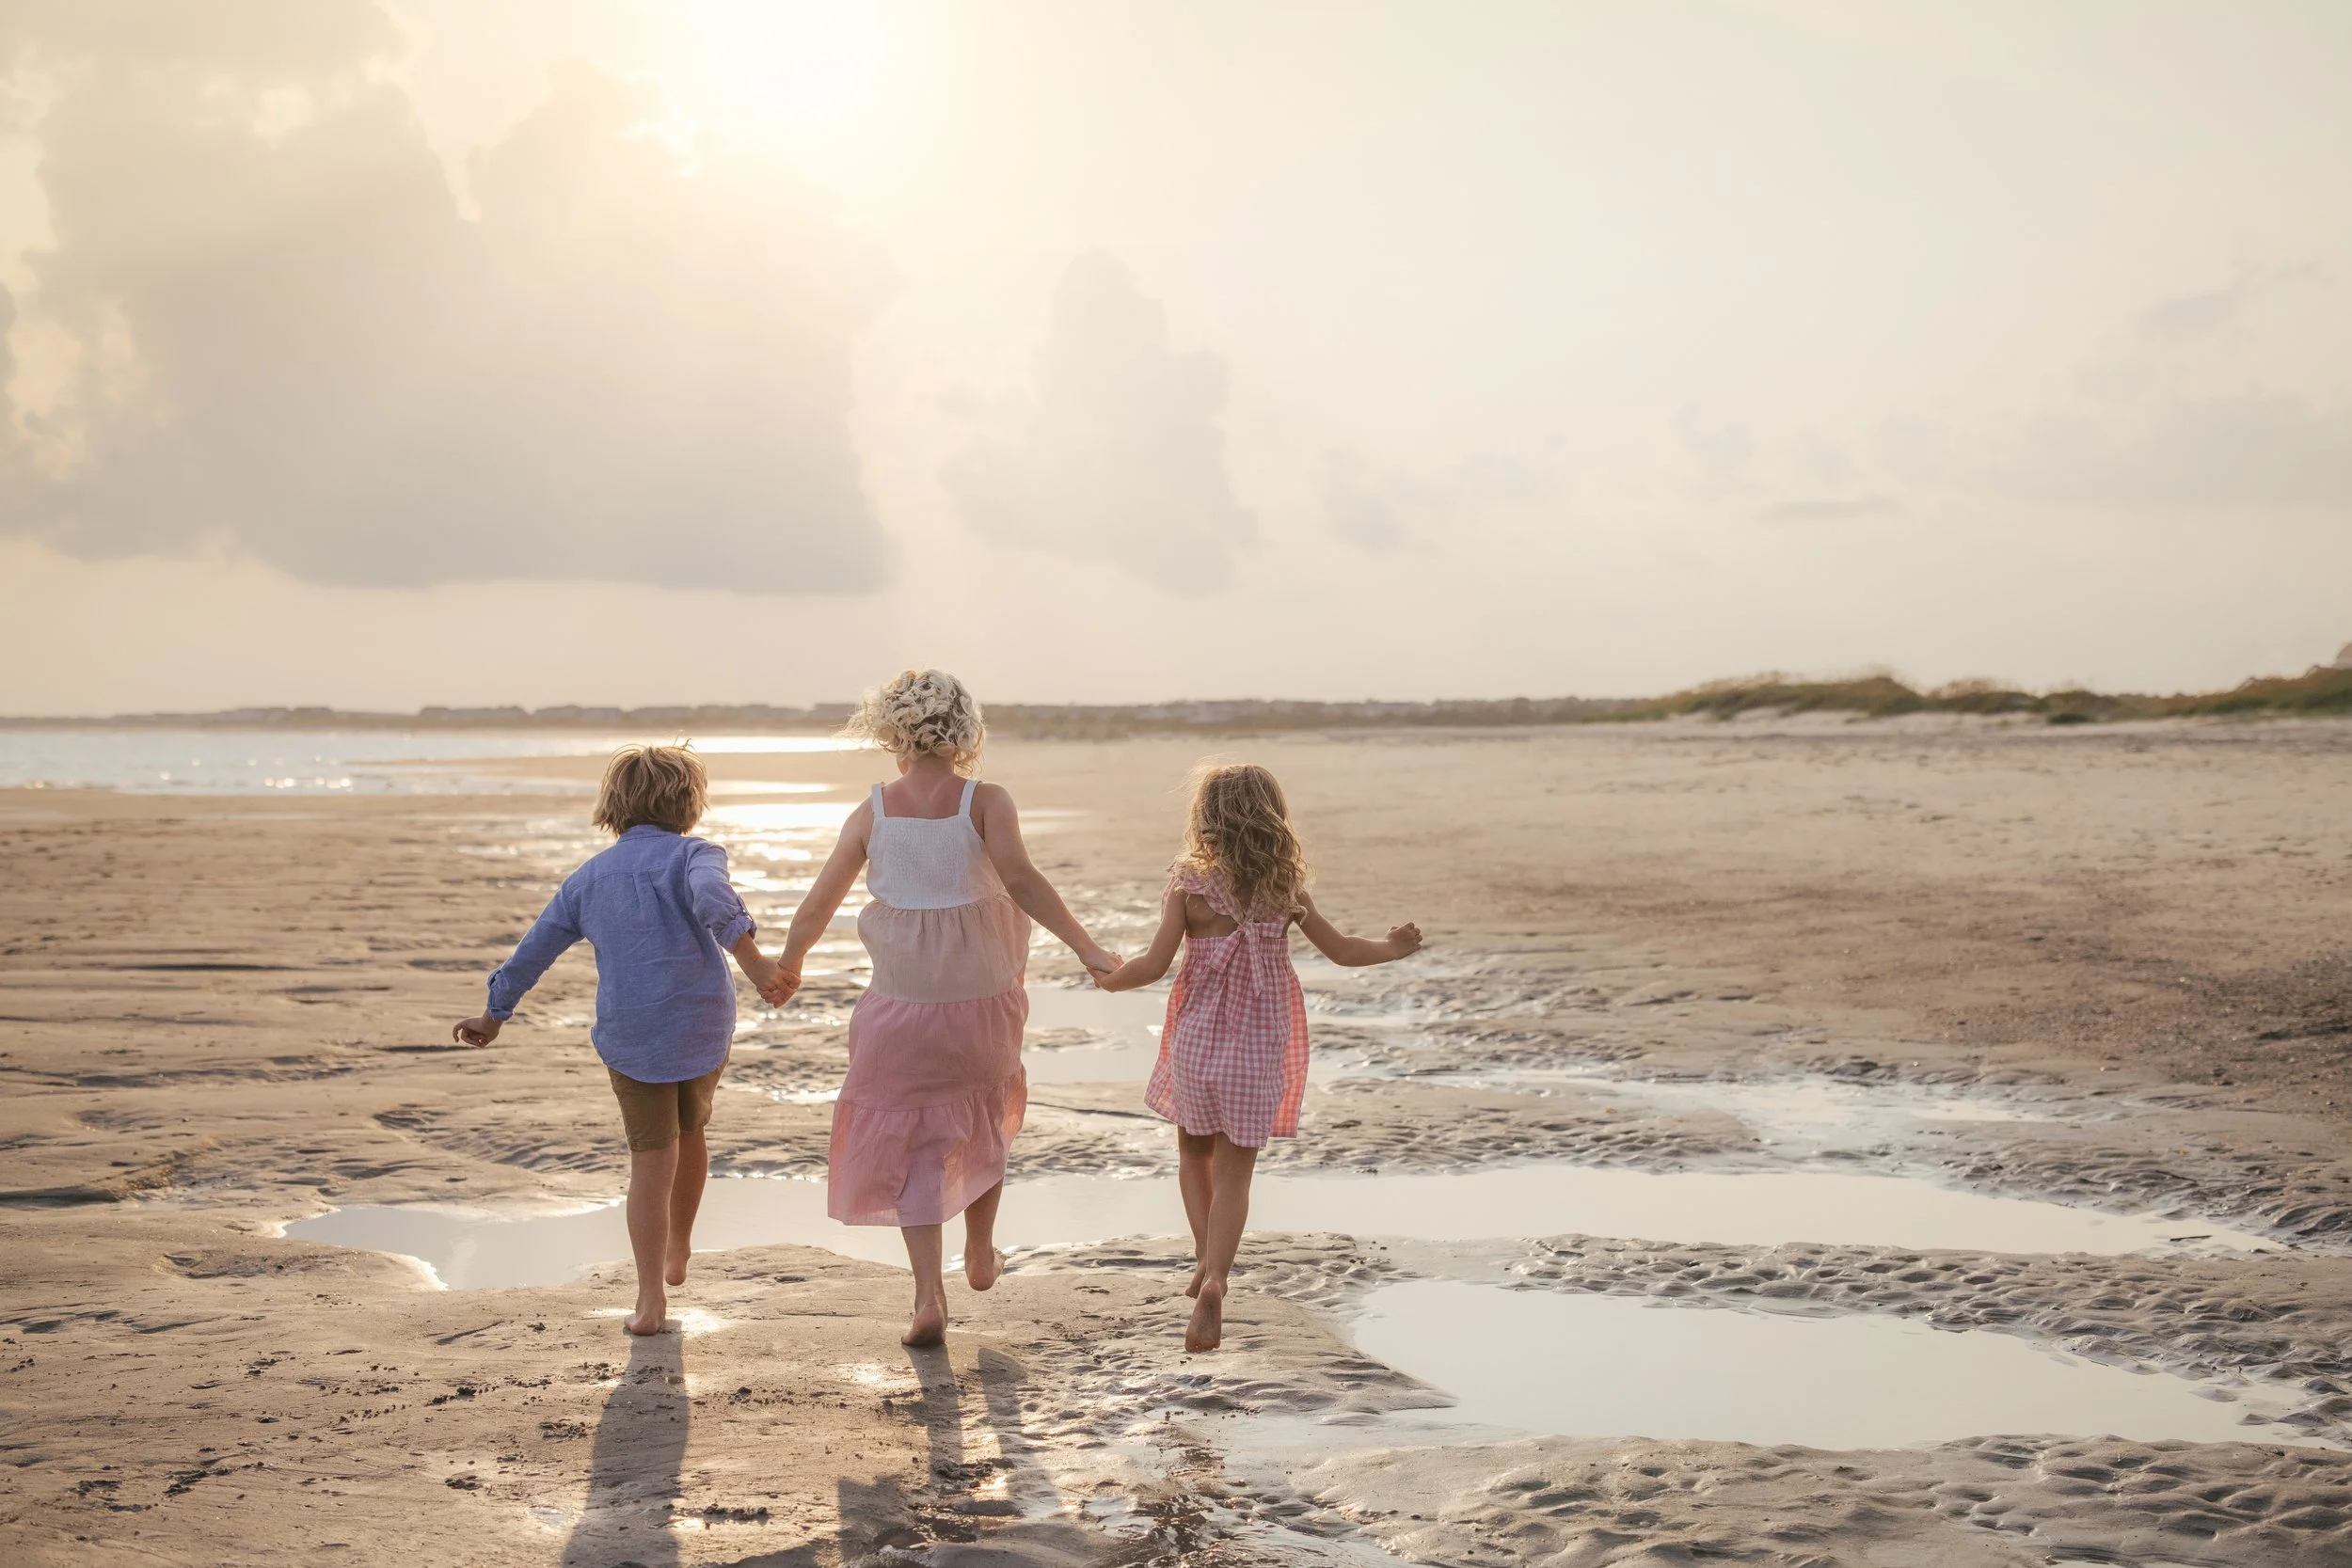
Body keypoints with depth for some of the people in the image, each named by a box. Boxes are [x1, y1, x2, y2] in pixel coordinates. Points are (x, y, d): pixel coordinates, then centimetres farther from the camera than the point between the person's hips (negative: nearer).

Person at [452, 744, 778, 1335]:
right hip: (704, 1029, -1)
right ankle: (678, 1253, 40)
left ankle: (651, 1300, 0)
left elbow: (534, 950, 14)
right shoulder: (694, 855, -3)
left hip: (629, 1037, 1)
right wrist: (750, 958, -40)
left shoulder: (589, 877, 9)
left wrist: (495, 1015, 26)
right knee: (690, 1132, 24)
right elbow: (713, 900, -27)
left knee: (652, 1162, 5)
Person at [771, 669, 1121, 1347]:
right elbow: (1020, 879, -25)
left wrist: (787, 966, 17)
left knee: (913, 1144, 11)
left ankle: (930, 1297, 1)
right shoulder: (986, 801, -10)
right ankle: (980, 1254, 39)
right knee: (984, 1114, 27)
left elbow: (816, 908, -1)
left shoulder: (872, 813, -5)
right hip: (984, 998, 0)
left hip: (902, 1004, 0)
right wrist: (1087, 948, -23)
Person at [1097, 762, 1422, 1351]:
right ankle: (1213, 1280, -13)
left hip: (1197, 1043, -1)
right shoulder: (1287, 891, -3)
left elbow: (1155, 964, -12)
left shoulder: (1189, 888, -10)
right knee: (1234, 1173, 5)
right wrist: (1392, 947, 25)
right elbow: (1342, 950, 6)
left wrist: (1109, 978, 9)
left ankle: (1206, 1254, 10)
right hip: (1261, 1051, 1)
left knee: (1194, 1153, 24)